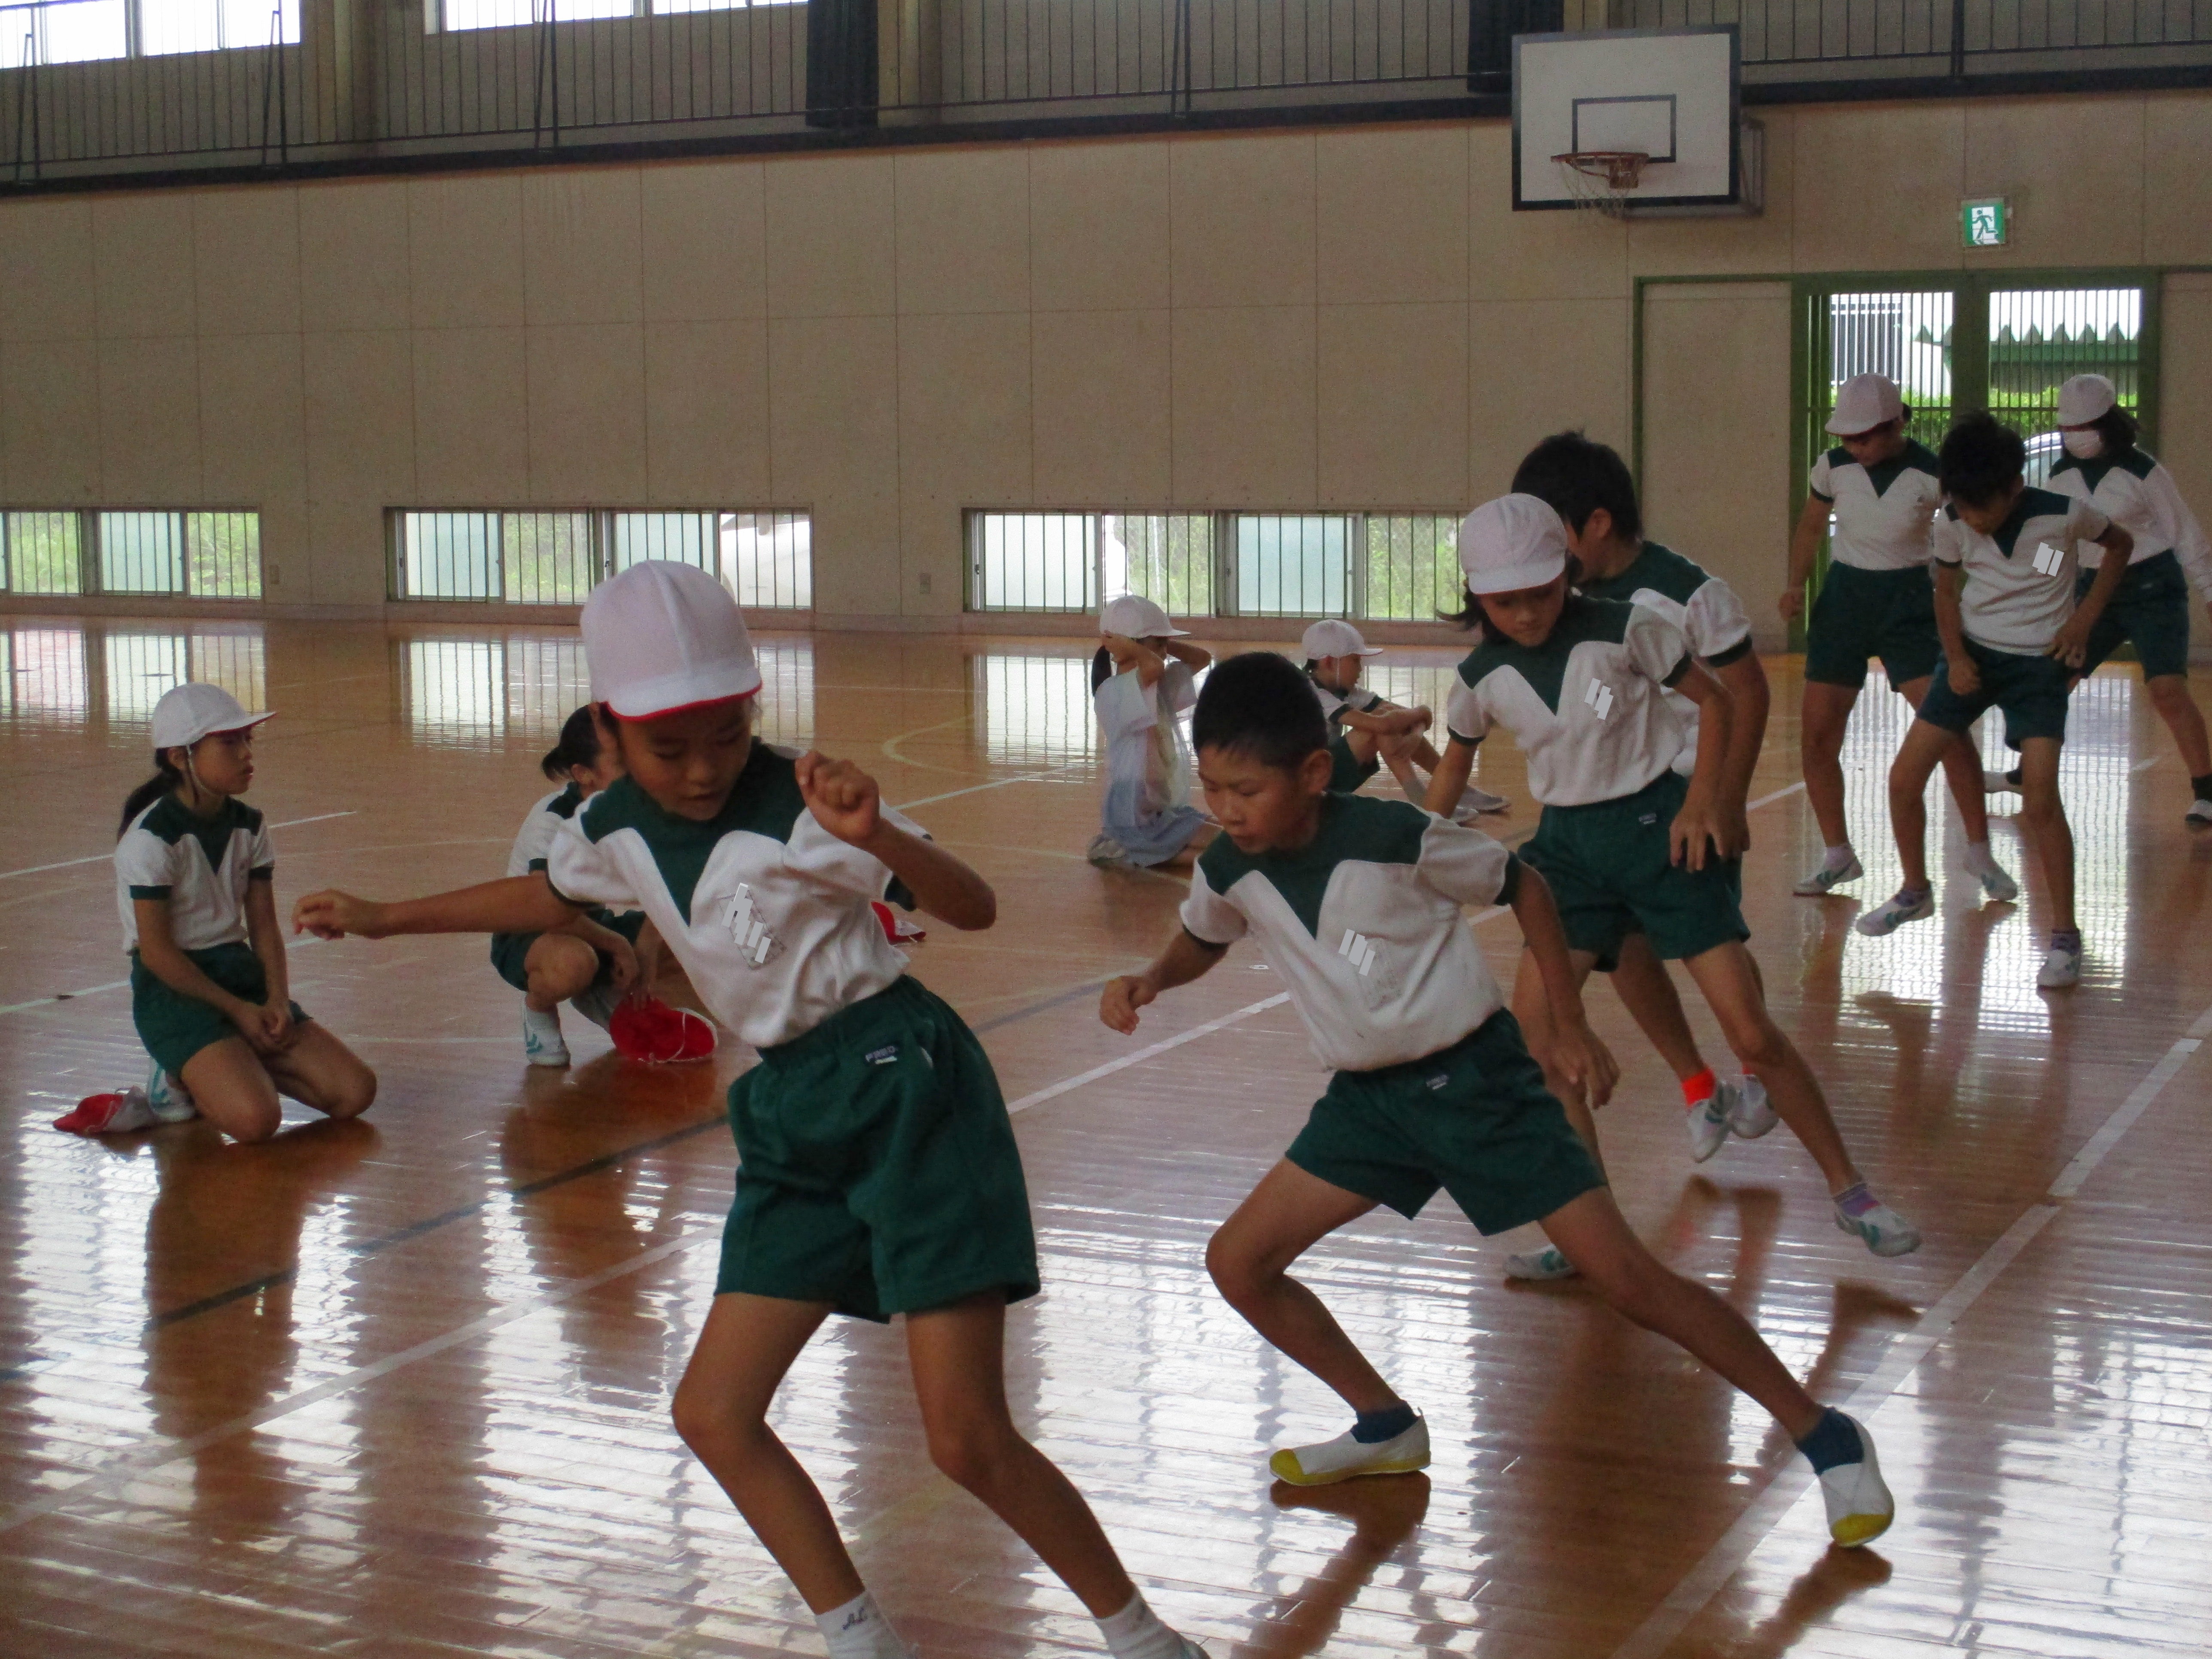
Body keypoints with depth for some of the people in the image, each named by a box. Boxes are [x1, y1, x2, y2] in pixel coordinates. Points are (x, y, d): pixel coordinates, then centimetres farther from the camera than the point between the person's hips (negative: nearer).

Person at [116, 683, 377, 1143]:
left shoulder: (248, 826, 7)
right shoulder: (151, 838, -14)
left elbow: (265, 928, 6)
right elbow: (157, 951, -14)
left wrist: (277, 1001, -11)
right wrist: (238, 1010, -14)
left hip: (241, 973, 7)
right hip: (175, 989, -7)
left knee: (354, 1092, -8)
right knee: (255, 1118, -29)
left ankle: (235, 1065, 8)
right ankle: (180, 1079, 1)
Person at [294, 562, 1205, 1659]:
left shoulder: (799, 809, -16)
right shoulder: (613, 830, 5)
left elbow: (972, 908, -25)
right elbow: (549, 897, 28)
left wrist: (873, 835, -43)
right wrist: (385, 918, 32)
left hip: (904, 1087, -8)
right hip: (793, 1114, 8)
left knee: (967, 1440, -11)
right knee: (713, 1415, 4)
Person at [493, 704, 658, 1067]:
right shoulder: (553, 821, -25)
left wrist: (646, 949, -19)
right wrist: (618, 946, -24)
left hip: (591, 924, 7)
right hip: (525, 938, -6)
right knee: (574, 961, -43)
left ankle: (603, 995, 8)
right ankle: (538, 1005, -6)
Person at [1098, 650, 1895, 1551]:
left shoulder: (1396, 837, -22)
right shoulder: (1229, 870, -8)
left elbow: (1523, 885, -6)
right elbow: (1201, 941, 16)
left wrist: (1570, 1026, -6)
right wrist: (1149, 980, -6)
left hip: (1474, 1079, -6)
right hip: (1366, 1096, 6)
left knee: (1629, 1280, -10)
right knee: (1237, 1263, -1)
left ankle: (1827, 1439, 2)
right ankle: (1389, 1428, 18)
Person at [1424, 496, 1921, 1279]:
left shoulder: (1624, 631, -14)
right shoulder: (1482, 677, -3)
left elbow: (1714, 698, -2)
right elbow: (1456, 759, 16)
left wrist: (1703, 797, -13)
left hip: (1659, 826, -4)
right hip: (1568, 841, 4)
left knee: (1751, 1031, -7)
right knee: (1534, 1024, -12)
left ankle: (1848, 1189, 12)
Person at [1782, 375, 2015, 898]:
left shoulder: (1932, 476, -14)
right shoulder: (1833, 467, -5)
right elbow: (1811, 526, 13)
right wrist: (1796, 583, 0)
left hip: (1908, 603, -3)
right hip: (1843, 599, 3)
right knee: (1816, 737, 0)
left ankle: (1979, 853, 4)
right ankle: (1837, 856, 17)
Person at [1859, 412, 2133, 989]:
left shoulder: (2065, 515, -18)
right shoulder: (1951, 525, -11)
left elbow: (2120, 545, 2)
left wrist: (2085, 617, -6)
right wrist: (1955, 657, -8)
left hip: (2039, 662, -4)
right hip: (1972, 653, 4)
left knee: (2040, 799, -17)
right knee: (1905, 777, -1)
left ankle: (2065, 937, -6)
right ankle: (1915, 892, 24)